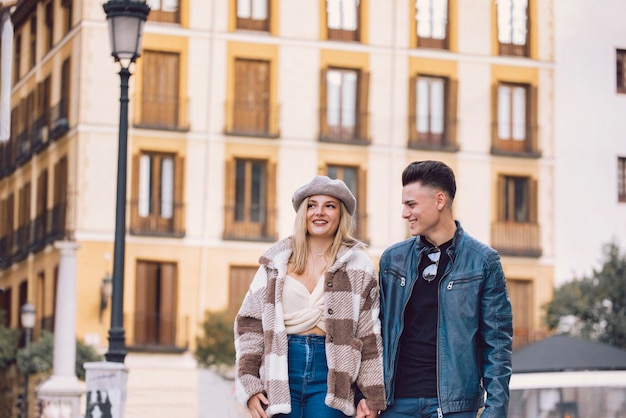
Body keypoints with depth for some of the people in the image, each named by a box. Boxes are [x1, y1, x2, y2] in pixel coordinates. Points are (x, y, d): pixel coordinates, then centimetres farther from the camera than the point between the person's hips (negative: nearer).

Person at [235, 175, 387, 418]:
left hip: (330, 375, -1)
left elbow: (371, 336, 5)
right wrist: (250, 387, 0)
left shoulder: (358, 266, 6)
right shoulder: (276, 262, 10)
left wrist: (370, 398, 0)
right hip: (282, 369, 1)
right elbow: (249, 323, 9)